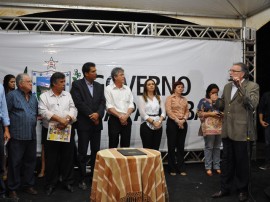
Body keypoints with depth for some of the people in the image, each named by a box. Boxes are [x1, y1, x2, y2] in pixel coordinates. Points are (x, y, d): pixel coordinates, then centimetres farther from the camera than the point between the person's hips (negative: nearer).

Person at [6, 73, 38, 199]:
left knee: (30, 161, 12)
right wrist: (8, 129, -10)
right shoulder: (12, 95, -5)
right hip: (17, 135, -6)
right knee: (15, 162, 2)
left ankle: (28, 185, 25)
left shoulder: (33, 97, 14)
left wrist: (35, 121, 7)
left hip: (31, 135, 6)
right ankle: (12, 188, 12)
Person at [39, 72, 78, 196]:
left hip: (67, 131, 3)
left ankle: (68, 182, 20)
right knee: (51, 159, 4)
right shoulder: (44, 96, 1)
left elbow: (73, 109, 3)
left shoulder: (68, 95, 11)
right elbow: (43, 111, -12)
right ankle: (51, 184, 17)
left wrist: (66, 120, -15)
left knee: (68, 157, 7)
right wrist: (59, 119, -20)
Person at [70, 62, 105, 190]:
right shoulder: (77, 85, -4)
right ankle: (82, 179, 10)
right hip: (84, 124, -4)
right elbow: (79, 103, -13)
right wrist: (91, 116, -14)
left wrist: (98, 114, -16)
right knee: (82, 153, 2)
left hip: (97, 123, 5)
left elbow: (102, 102, 3)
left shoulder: (99, 86, 12)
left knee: (96, 152, 9)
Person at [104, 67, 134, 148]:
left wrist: (126, 116, -11)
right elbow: (109, 106, -9)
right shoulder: (108, 89, -2)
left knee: (126, 145, 8)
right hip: (114, 119, -4)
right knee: (113, 145, 1)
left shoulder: (127, 89, 11)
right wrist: (120, 116, -16)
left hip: (126, 120, 4)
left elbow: (131, 105, 6)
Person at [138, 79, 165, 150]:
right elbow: (143, 114, -9)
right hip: (146, 125, -4)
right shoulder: (142, 98, 0)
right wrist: (153, 122, -16)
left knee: (156, 149, 6)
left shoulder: (159, 98, 13)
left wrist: (159, 121, -12)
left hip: (158, 126, 4)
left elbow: (163, 111, 5)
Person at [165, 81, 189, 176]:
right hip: (172, 123, -5)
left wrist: (184, 119, -9)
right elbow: (168, 111, -11)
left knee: (181, 146, 8)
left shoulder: (184, 99, 14)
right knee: (172, 146, 1)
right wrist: (177, 120, -15)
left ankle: (181, 168, 16)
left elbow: (187, 111, 9)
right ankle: (172, 169, 10)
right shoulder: (170, 98, -2)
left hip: (183, 123, 5)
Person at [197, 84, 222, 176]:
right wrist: (210, 114, -13)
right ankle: (208, 167, 4)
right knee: (209, 147, -3)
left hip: (219, 127, 5)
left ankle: (217, 166, 17)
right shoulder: (203, 101, 2)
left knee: (217, 147, 10)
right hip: (208, 127, -4)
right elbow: (199, 113, -4)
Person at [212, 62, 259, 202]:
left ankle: (243, 190, 24)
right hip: (227, 131, 6)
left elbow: (252, 105, -23)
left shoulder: (252, 86, -8)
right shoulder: (227, 86, 11)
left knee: (242, 162, 7)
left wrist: (240, 87, -25)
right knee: (227, 161, 14)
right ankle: (225, 188, 27)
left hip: (242, 132, -6)